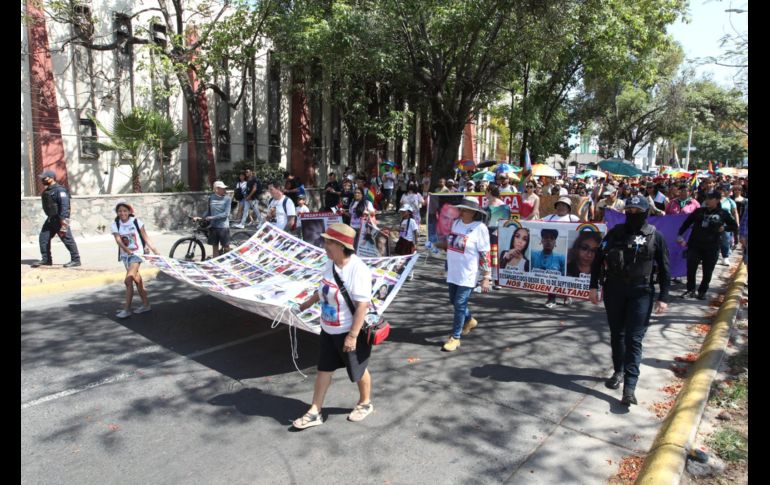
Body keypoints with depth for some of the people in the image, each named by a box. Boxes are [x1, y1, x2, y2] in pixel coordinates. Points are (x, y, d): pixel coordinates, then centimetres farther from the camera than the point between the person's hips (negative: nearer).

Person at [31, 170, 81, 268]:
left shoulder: (59, 190, -14)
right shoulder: (46, 191, 16)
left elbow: (65, 205, -22)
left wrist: (63, 220, -28)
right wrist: (50, 218, 23)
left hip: (59, 219, -10)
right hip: (50, 219, 10)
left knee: (67, 239, -6)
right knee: (43, 238, 9)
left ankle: (75, 260, 0)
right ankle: (46, 259, 18)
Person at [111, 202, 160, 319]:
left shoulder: (136, 221, -7)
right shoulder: (115, 225, 0)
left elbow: (146, 238, -3)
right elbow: (118, 239, -14)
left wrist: (155, 251, -5)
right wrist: (126, 249, -33)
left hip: (136, 253, -4)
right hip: (125, 255, 4)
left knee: (128, 280, -14)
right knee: (137, 280, 12)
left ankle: (127, 309, -8)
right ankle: (145, 304, 23)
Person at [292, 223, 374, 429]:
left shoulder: (358, 270, -28)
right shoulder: (330, 264, -3)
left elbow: (362, 305, -28)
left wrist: (352, 335, -27)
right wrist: (307, 304, 27)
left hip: (350, 332, -7)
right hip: (328, 329, 8)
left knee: (358, 370, 15)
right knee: (323, 368, 14)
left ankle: (365, 403, 40)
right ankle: (315, 412, 27)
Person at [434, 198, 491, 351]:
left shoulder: (480, 228, -14)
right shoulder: (456, 223, 6)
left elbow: (485, 255, -14)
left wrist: (486, 277, -16)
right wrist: (440, 244, 6)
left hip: (468, 274, -7)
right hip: (453, 272, 7)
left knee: (460, 304, -5)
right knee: (454, 300, 19)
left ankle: (455, 337, 7)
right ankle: (469, 320, 46)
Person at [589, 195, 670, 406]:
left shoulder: (655, 237, -1)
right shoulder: (615, 233, 4)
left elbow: (664, 269, 1)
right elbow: (598, 259, 7)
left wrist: (663, 297, -3)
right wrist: (594, 286, 2)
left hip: (641, 293, -3)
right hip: (614, 291, 3)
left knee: (634, 339, -7)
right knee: (617, 335, 13)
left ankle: (630, 387, -8)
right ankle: (619, 371, 31)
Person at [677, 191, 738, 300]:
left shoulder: (723, 213, 2)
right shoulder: (699, 211, 5)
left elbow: (734, 227, 9)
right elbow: (687, 222, 8)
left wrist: (724, 228, -10)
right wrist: (680, 235, -1)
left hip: (712, 247, -1)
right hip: (695, 245, 1)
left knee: (708, 271, 7)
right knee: (691, 268, -3)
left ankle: (702, 291, 24)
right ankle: (690, 289, 14)